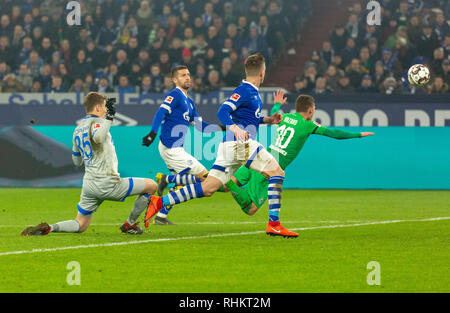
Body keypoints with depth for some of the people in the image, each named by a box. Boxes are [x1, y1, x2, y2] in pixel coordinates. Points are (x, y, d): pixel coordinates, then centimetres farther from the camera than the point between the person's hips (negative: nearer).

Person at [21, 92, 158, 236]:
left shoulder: (78, 129, 18)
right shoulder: (96, 122, -7)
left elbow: (77, 161, 27)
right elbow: (98, 137, -33)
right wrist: (108, 118, -23)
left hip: (89, 185, 8)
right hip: (108, 184, -8)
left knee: (80, 225, 15)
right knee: (151, 186, 4)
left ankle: (47, 228, -10)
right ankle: (129, 224, 11)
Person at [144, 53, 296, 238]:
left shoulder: (253, 92, 21)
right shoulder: (244, 90, -9)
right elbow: (222, 112, -19)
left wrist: (267, 120, 24)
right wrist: (235, 129, -35)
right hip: (238, 144, -10)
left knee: (207, 188, 4)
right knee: (277, 173, -11)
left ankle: (159, 202, 1)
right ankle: (274, 224, -15)